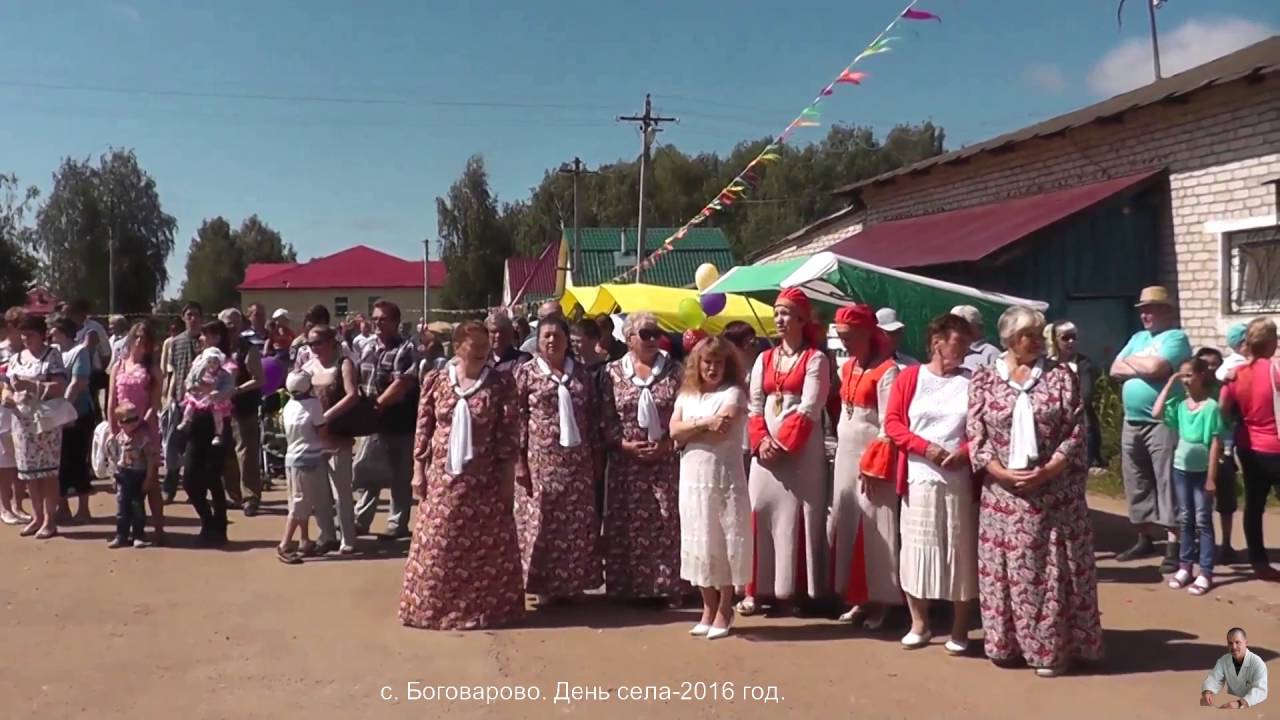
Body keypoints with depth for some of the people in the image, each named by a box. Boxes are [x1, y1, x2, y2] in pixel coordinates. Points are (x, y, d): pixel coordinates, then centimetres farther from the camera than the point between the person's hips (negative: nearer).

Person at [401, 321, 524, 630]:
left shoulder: (501, 383, -3)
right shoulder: (435, 380, 1)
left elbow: (507, 434, -3)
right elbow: (423, 430, 4)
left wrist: (508, 476, -6)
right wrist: (418, 471, 1)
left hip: (484, 478, -1)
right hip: (443, 476, 1)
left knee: (487, 546, 5)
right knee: (438, 545, 7)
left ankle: (486, 605, 19)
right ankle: (435, 604, 21)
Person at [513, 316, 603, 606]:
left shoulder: (580, 373, 10)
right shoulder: (526, 372, 0)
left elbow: (593, 416, 12)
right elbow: (516, 419, -4)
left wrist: (596, 454, 8)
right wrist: (519, 460, -10)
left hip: (577, 459, 3)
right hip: (541, 458, -3)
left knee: (578, 521, 5)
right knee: (541, 520, -1)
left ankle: (573, 582, 17)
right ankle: (544, 585, 9)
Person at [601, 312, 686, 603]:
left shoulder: (674, 370, 3)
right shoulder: (614, 372, 5)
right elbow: (607, 418, 2)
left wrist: (667, 444, -11)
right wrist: (625, 444, -11)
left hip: (667, 461, -1)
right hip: (626, 461, 1)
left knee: (667, 524, 0)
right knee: (628, 526, 5)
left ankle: (668, 586, 8)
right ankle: (629, 587, 15)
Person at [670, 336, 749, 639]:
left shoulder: (733, 393, -4)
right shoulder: (686, 395, 12)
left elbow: (722, 430, -17)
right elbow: (674, 430, -2)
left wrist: (689, 433, -6)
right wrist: (704, 423, -15)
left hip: (724, 476, -5)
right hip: (693, 478, 5)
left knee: (723, 541, 0)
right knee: (699, 542, 9)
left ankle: (724, 609, 10)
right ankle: (708, 607, 19)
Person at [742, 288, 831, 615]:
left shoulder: (815, 359, -1)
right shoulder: (764, 359, 14)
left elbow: (809, 409, -10)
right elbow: (755, 407, 8)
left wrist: (783, 443, -14)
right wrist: (762, 440, -8)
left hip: (801, 450, -4)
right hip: (767, 447, 5)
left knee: (795, 516, -2)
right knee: (761, 511, 1)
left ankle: (790, 590, 4)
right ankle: (757, 589, 6)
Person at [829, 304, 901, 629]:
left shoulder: (886, 371, -13)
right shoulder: (847, 368, 10)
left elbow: (889, 426, -15)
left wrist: (874, 465, -17)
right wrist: (841, 446, 8)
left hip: (873, 457, -8)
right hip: (845, 455, 8)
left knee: (874, 529, -2)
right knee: (845, 526, 9)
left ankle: (878, 602, 9)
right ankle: (857, 598, 18)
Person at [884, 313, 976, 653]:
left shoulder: (972, 381, 3)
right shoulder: (909, 377, 4)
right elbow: (892, 423, 0)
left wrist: (965, 452, -15)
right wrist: (926, 448, -13)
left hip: (960, 480, 0)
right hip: (919, 479, 0)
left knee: (960, 552, 4)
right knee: (917, 549, 5)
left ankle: (960, 629, 16)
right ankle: (919, 624, 19)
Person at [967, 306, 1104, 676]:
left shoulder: (1062, 375, 2)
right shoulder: (984, 379, 3)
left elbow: (1076, 433, -3)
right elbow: (975, 435, 0)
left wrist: (1046, 471, -14)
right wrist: (1001, 472, -14)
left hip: (1055, 494, -1)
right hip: (1002, 493, 1)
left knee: (1052, 570, 2)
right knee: (1005, 570, 6)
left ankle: (1053, 648, 12)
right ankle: (1007, 643, 18)